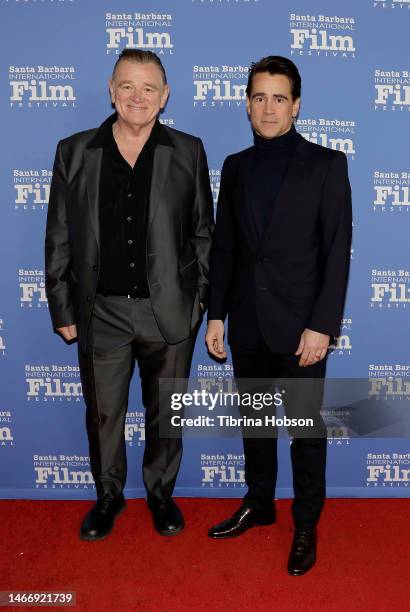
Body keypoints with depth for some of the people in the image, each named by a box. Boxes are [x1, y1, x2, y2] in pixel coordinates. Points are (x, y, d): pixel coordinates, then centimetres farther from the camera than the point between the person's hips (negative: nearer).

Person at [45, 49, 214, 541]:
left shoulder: (188, 152, 1)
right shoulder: (74, 151, 2)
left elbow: (202, 232, 4)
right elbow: (59, 238, 3)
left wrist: (199, 298, -1)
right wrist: (62, 310, 1)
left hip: (169, 311, 0)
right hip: (101, 312, 1)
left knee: (165, 412, 15)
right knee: (103, 414, 15)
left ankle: (161, 492, 38)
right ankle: (108, 495, 39)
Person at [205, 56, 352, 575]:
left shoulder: (325, 164, -4)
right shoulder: (235, 166, 9)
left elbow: (338, 251, -9)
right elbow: (224, 247, 9)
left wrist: (322, 325, -15)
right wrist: (216, 315, 6)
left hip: (298, 325, -4)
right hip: (246, 323, 4)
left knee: (306, 428, 9)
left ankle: (306, 525, 29)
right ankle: (258, 504, 38)